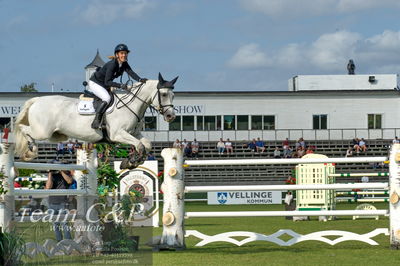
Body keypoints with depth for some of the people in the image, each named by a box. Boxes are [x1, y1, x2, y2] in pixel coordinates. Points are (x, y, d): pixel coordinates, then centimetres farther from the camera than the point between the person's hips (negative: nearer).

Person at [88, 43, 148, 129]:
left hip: (105, 86, 9)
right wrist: (120, 85, -45)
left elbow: (131, 73, -21)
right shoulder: (112, 64, -30)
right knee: (107, 98, -31)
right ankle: (96, 120, -27)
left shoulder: (124, 64, -6)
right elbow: (107, 82, -33)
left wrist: (140, 79, -40)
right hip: (95, 83, -9)